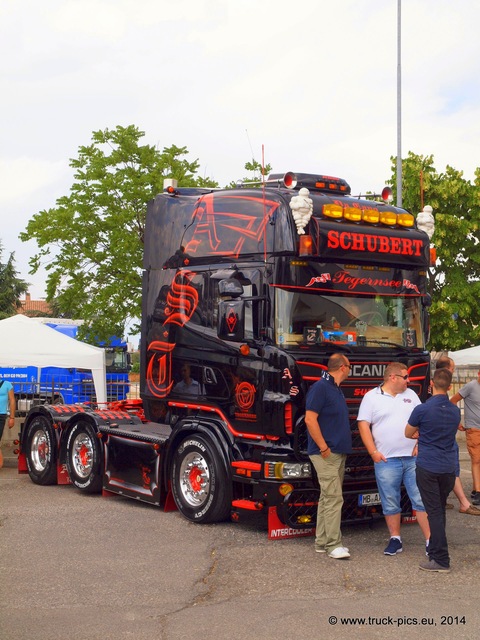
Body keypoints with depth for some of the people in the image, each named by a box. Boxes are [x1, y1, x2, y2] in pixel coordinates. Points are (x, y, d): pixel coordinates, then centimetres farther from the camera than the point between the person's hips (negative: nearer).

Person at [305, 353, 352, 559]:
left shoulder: (336, 389, 17)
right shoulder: (320, 387, -13)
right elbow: (310, 420, -19)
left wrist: (345, 440, 14)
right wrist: (324, 448, -18)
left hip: (338, 453, 10)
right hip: (326, 454, -10)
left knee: (328, 497, 12)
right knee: (334, 497, -11)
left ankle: (322, 542, 18)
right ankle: (333, 545, -8)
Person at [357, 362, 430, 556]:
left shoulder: (410, 395, 12)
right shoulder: (371, 397, 2)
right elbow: (363, 425, -2)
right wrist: (373, 452, -10)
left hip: (413, 458, 2)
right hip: (386, 460, -2)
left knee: (421, 500, -1)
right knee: (390, 504, 4)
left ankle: (430, 540, 2)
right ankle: (395, 540, 16)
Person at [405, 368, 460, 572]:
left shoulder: (423, 409, -14)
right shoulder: (455, 411, 3)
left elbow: (408, 433, 1)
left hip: (428, 467, -5)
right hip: (449, 467, 5)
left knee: (434, 512, -3)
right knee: (440, 511, 18)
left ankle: (441, 559, -3)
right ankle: (435, 551, 28)